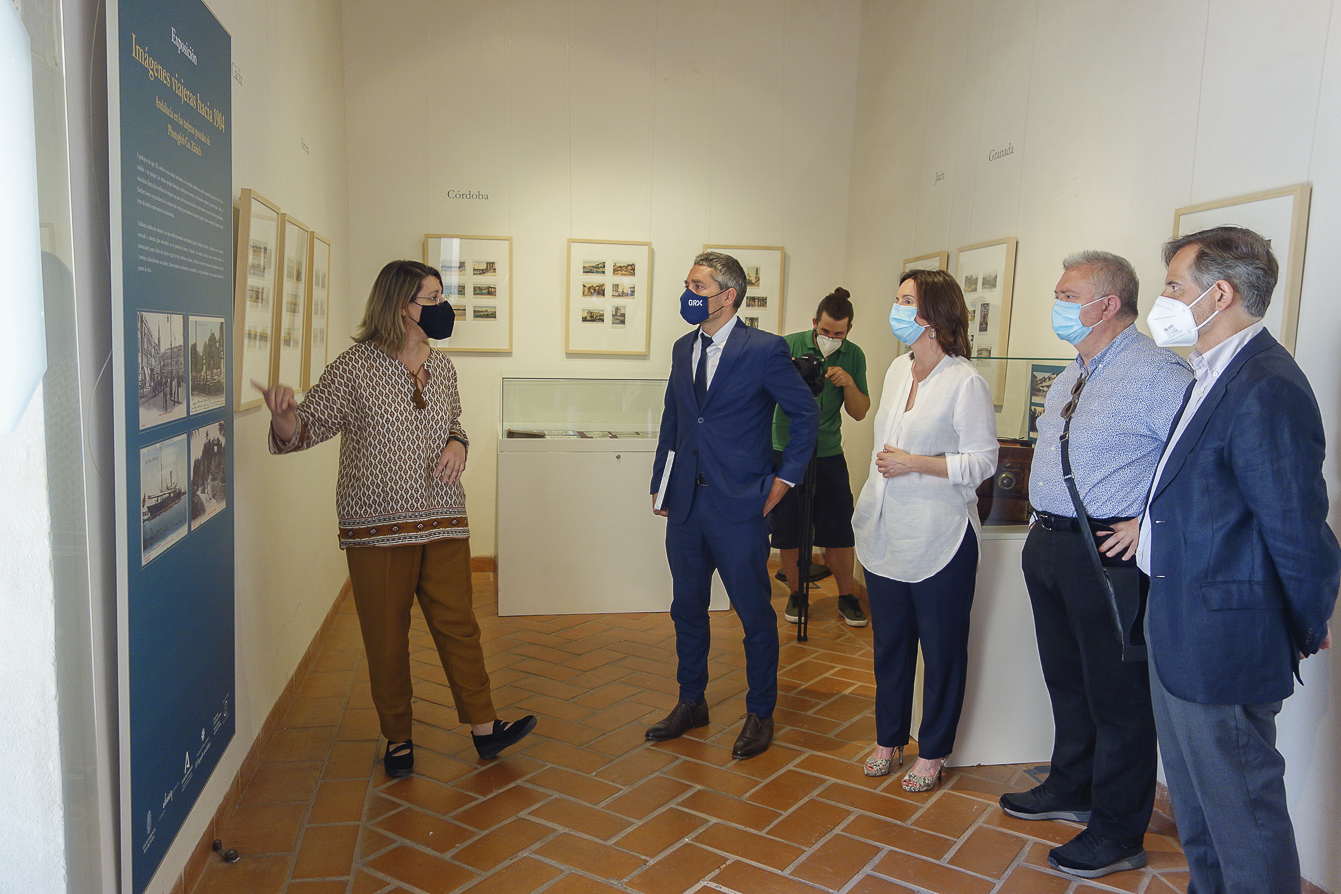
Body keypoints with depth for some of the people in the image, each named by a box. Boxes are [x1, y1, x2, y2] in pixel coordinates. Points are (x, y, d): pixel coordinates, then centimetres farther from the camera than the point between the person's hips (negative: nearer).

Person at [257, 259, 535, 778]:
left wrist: (457, 445, -1)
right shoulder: (355, 367, -7)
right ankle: (398, 737, 24)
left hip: (443, 522, 4)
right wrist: (283, 415, -30)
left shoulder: (442, 368, 8)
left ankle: (484, 727, 18)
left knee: (458, 624, 7)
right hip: (377, 527, -4)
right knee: (386, 636, 7)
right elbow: (307, 428, -7)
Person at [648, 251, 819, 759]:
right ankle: (691, 703, 34)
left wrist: (785, 478, -5)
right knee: (687, 608, 16)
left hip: (739, 507, -6)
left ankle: (760, 714, 24)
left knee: (754, 613, 6)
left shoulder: (764, 350, -10)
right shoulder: (683, 349, 10)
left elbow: (806, 415, -3)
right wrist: (660, 483, 15)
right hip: (685, 504, 6)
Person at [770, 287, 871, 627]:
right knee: (788, 532, 5)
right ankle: (795, 593, 24)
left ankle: (846, 596, 19)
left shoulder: (853, 356, 2)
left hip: (828, 454, 2)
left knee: (839, 532, 2)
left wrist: (849, 383, -14)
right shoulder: (790, 346, -6)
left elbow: (860, 412, 4)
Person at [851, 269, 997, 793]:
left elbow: (983, 462, -13)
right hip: (886, 534, 7)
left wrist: (914, 464, -18)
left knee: (941, 649, 8)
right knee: (888, 642, 17)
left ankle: (932, 753, 24)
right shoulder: (898, 370, 9)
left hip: (939, 540, -7)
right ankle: (889, 739, 33)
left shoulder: (965, 382, -13)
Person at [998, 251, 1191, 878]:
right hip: (1049, 545, 9)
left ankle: (1119, 835, 21)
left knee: (1116, 695, 4)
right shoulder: (1069, 378, 14)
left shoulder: (1157, 374, -16)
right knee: (1066, 681, 22)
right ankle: (1071, 790, 41)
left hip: (1108, 552, -9)